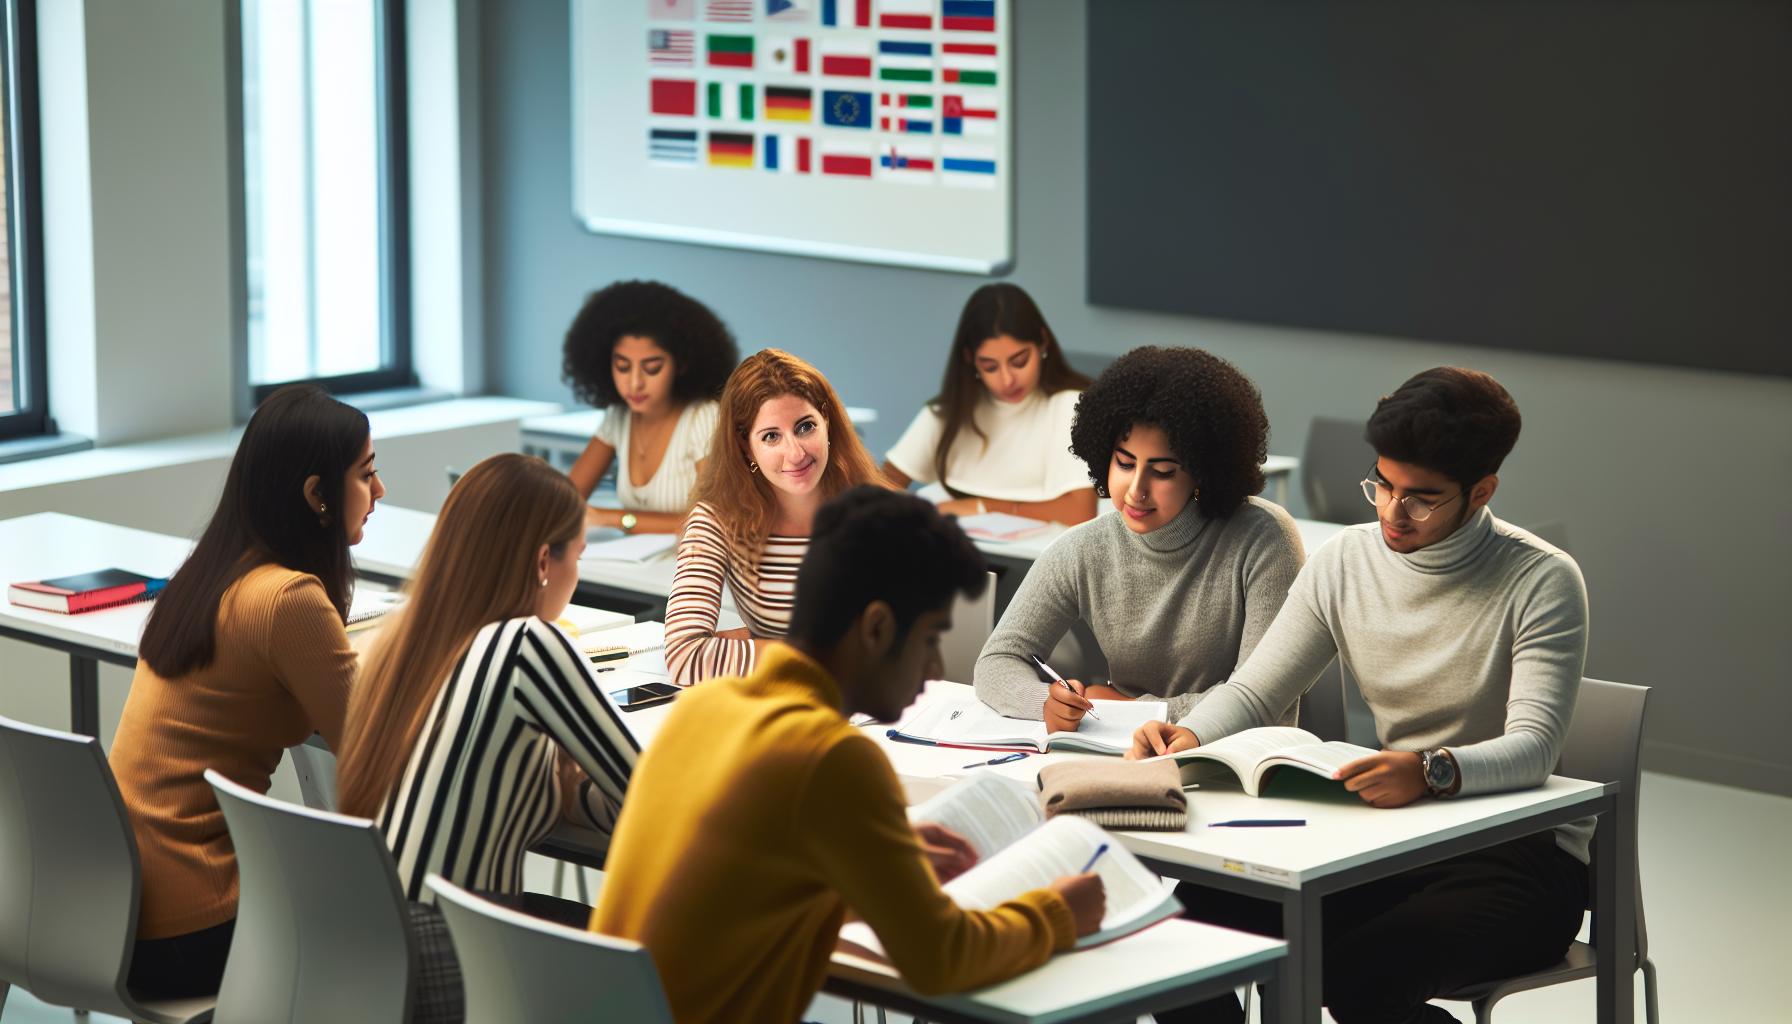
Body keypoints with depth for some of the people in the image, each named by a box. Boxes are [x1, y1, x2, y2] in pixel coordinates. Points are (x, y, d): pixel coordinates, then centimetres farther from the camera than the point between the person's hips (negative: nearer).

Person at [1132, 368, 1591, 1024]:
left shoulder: (1542, 582, -10)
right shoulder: (1344, 563, 5)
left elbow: (1534, 746, -21)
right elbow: (1253, 691, 9)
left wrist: (1433, 771, -42)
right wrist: (1189, 736, -14)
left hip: (1522, 853, -5)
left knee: (1356, 971, -32)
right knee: (1198, 910, -19)